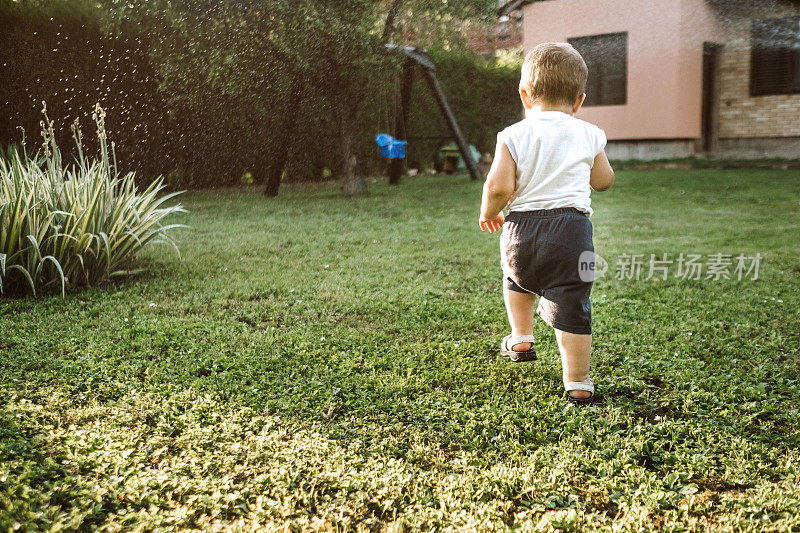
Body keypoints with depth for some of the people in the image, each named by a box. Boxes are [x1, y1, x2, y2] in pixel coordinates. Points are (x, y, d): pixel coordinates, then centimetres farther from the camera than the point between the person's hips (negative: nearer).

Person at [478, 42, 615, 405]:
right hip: (572, 229, 0)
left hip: (522, 228, 1)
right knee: (570, 306, 4)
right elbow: (603, 181, 19)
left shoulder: (513, 136, -1)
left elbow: (498, 187, -11)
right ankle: (578, 382, 7)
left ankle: (521, 339, 40)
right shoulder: (588, 135, 5)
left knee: (517, 279, 31)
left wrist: (488, 212, 9)